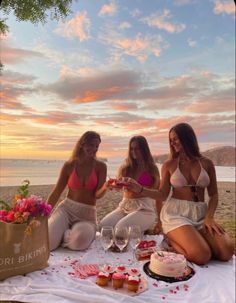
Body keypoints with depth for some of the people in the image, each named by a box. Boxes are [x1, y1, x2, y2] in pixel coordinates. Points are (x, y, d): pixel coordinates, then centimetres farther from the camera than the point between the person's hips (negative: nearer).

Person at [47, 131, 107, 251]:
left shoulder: (100, 166, -3)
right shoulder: (69, 165, -1)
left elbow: (97, 195, -9)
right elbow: (56, 192, 5)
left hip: (87, 214, -1)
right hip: (66, 208, 1)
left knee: (79, 242, -33)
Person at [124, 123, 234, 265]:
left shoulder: (206, 163, 8)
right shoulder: (169, 165, 4)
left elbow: (214, 194, 8)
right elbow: (163, 195, 1)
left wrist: (209, 217, -9)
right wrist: (138, 188, -14)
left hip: (201, 213, 3)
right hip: (176, 213, -3)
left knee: (227, 252, -20)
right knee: (202, 256, -26)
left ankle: (183, 239, 2)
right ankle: (172, 240, 3)